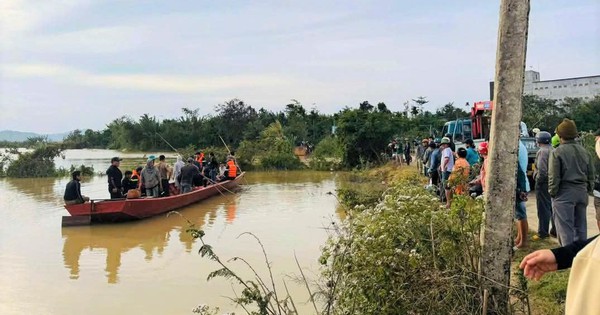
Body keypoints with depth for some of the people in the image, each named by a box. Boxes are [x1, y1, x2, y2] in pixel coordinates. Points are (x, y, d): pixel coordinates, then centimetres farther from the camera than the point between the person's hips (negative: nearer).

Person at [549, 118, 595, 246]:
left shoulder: (557, 152, -11)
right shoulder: (584, 151, 9)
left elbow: (554, 177, -12)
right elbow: (591, 174, 14)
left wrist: (552, 192, -2)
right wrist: (589, 189, 21)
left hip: (564, 193, -6)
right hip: (582, 192, 6)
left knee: (565, 228, -2)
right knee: (580, 226, 15)